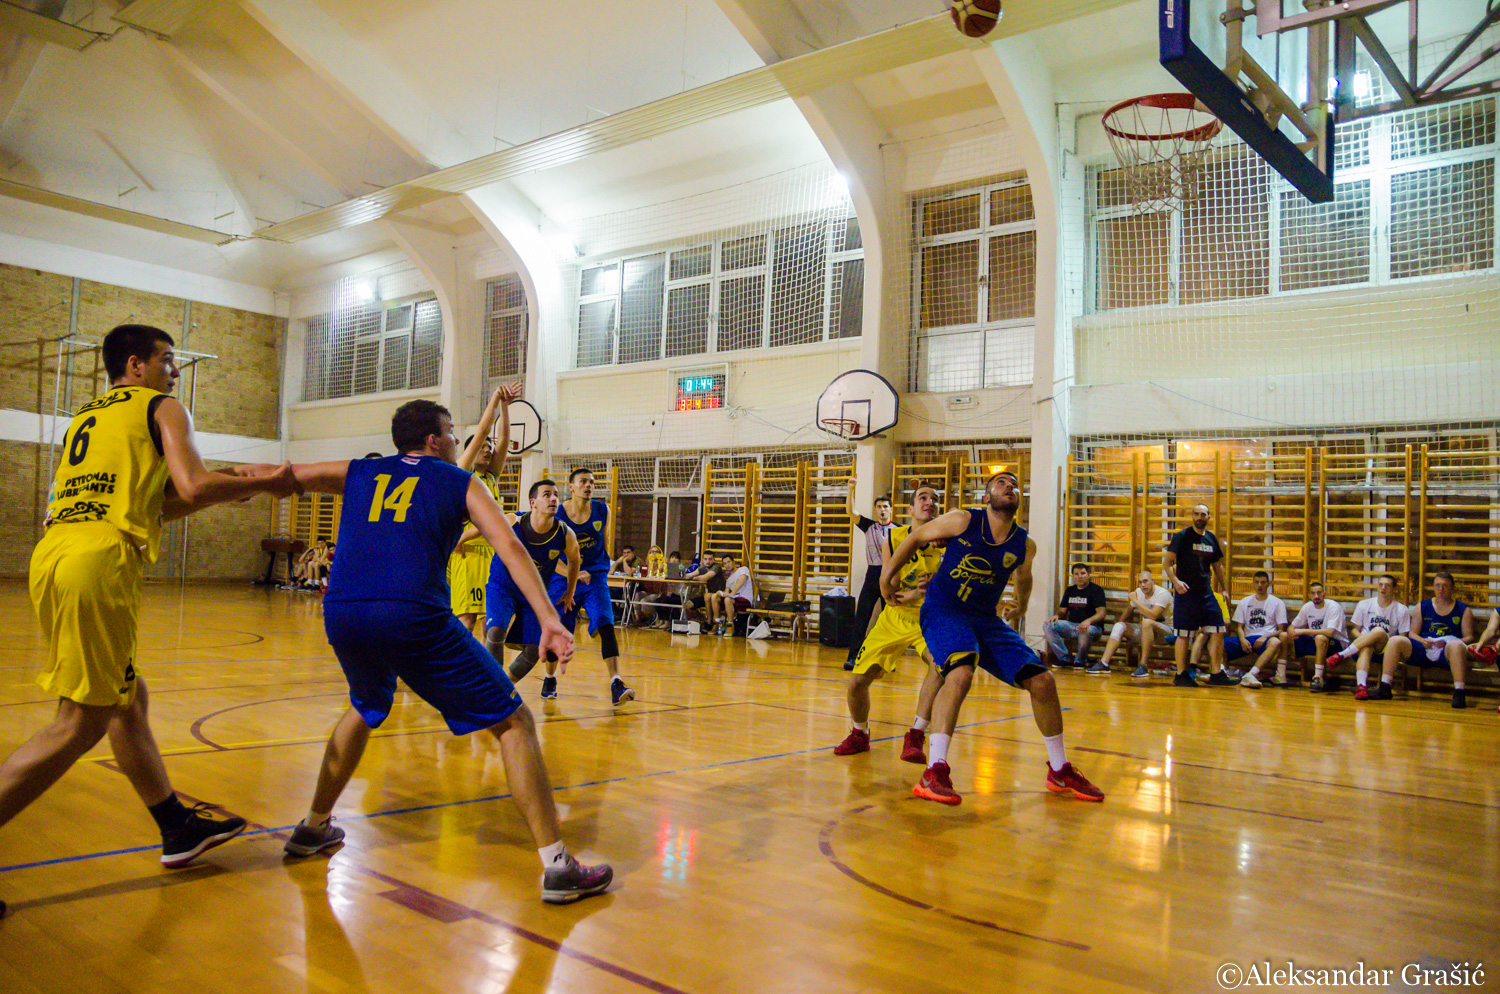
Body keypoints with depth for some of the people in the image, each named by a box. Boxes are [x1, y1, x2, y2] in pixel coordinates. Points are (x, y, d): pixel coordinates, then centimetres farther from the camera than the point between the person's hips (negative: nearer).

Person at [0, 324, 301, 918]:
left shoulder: (87, 417, 27)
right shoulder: (161, 406, 5)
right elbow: (193, 488, -9)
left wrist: (232, 488, 26)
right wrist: (263, 483, 7)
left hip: (54, 554, 9)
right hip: (98, 562, -9)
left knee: (127, 698, 16)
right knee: (81, 723, -5)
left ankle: (178, 829, 26)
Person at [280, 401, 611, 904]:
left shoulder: (358, 474, 26)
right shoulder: (461, 482, 16)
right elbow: (510, 548, 3)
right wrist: (549, 620, -4)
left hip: (340, 614, 5)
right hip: (413, 615, -5)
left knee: (365, 711, 37)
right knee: (513, 722, 4)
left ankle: (313, 827, 42)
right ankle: (557, 866, -1)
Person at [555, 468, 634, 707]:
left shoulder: (602, 510, 0)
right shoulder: (557, 515, -8)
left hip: (595, 578, 1)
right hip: (563, 578, -1)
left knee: (605, 626, -17)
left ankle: (616, 683, -24)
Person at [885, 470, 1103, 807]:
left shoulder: (1025, 546, 0)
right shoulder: (962, 521, -12)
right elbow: (916, 537, 3)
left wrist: (1021, 606, 39)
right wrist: (888, 575, 9)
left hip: (986, 619, 5)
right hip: (943, 611, -5)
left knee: (1042, 681, -1)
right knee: (961, 672, -34)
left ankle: (1060, 772, 20)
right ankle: (933, 774, -32)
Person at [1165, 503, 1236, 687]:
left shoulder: (1212, 539, 12)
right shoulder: (1182, 536, -4)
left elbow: (1217, 565, 23)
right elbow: (1167, 564, -7)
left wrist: (1223, 589, 17)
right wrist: (1175, 581, -22)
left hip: (1206, 593, 6)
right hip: (1186, 593, -6)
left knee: (1218, 632, 1)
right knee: (1184, 634, -3)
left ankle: (1216, 673, 9)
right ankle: (1181, 675, 5)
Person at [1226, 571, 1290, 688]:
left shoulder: (1277, 603, 11)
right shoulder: (1244, 602, 19)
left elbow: (1281, 630, 5)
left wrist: (1265, 637, -14)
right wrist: (1242, 639, -9)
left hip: (1266, 639, -3)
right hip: (1247, 639, 3)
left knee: (1275, 642, -40)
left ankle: (1251, 674, -55)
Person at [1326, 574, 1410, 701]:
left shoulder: (1402, 610, 6)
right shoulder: (1364, 605, 10)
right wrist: (1362, 637, -10)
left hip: (1386, 648, -1)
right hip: (1362, 645, 1)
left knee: (1379, 631, -35)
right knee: (1365, 648, -38)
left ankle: (1341, 655, -35)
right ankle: (1361, 686, -58)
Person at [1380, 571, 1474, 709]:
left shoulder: (1463, 610, 14)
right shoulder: (1422, 607, 19)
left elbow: (1469, 637, 6)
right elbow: (1412, 633, 16)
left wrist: (1447, 643, -13)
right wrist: (1422, 641, -8)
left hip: (1446, 652, -3)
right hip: (1423, 650, 3)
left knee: (1456, 644, -38)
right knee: (1395, 640, -22)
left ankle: (1459, 693, -41)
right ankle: (1385, 688, -27)